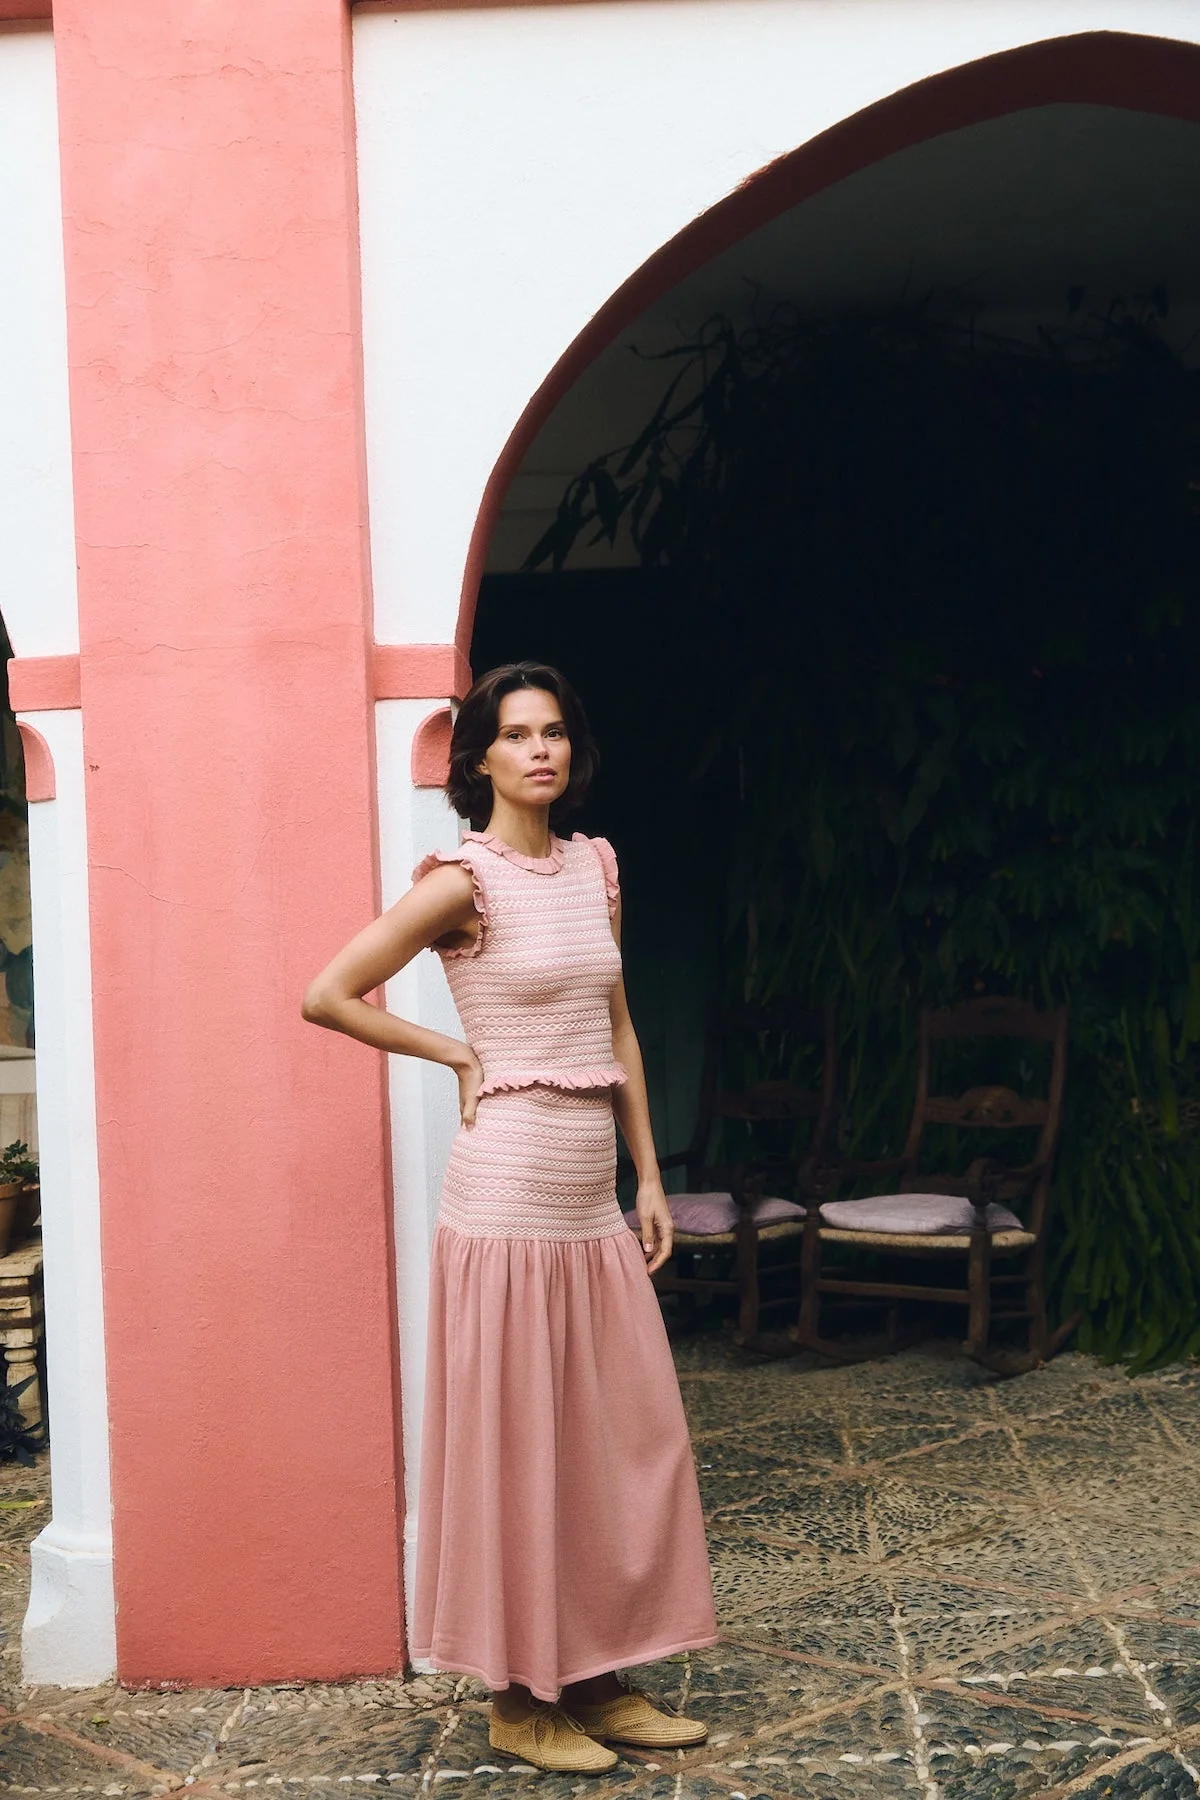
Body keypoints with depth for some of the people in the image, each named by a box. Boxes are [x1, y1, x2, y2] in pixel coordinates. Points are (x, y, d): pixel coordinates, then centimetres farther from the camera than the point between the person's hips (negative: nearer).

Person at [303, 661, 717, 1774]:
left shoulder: (595, 869, 10)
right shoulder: (464, 881, -9)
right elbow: (328, 996, -11)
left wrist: (649, 1175, 13)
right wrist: (459, 1054, -5)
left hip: (594, 1204, 7)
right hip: (510, 1200, -7)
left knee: (627, 1441, 11)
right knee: (516, 1451, 3)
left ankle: (597, 1679, 25)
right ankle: (520, 1700, 18)